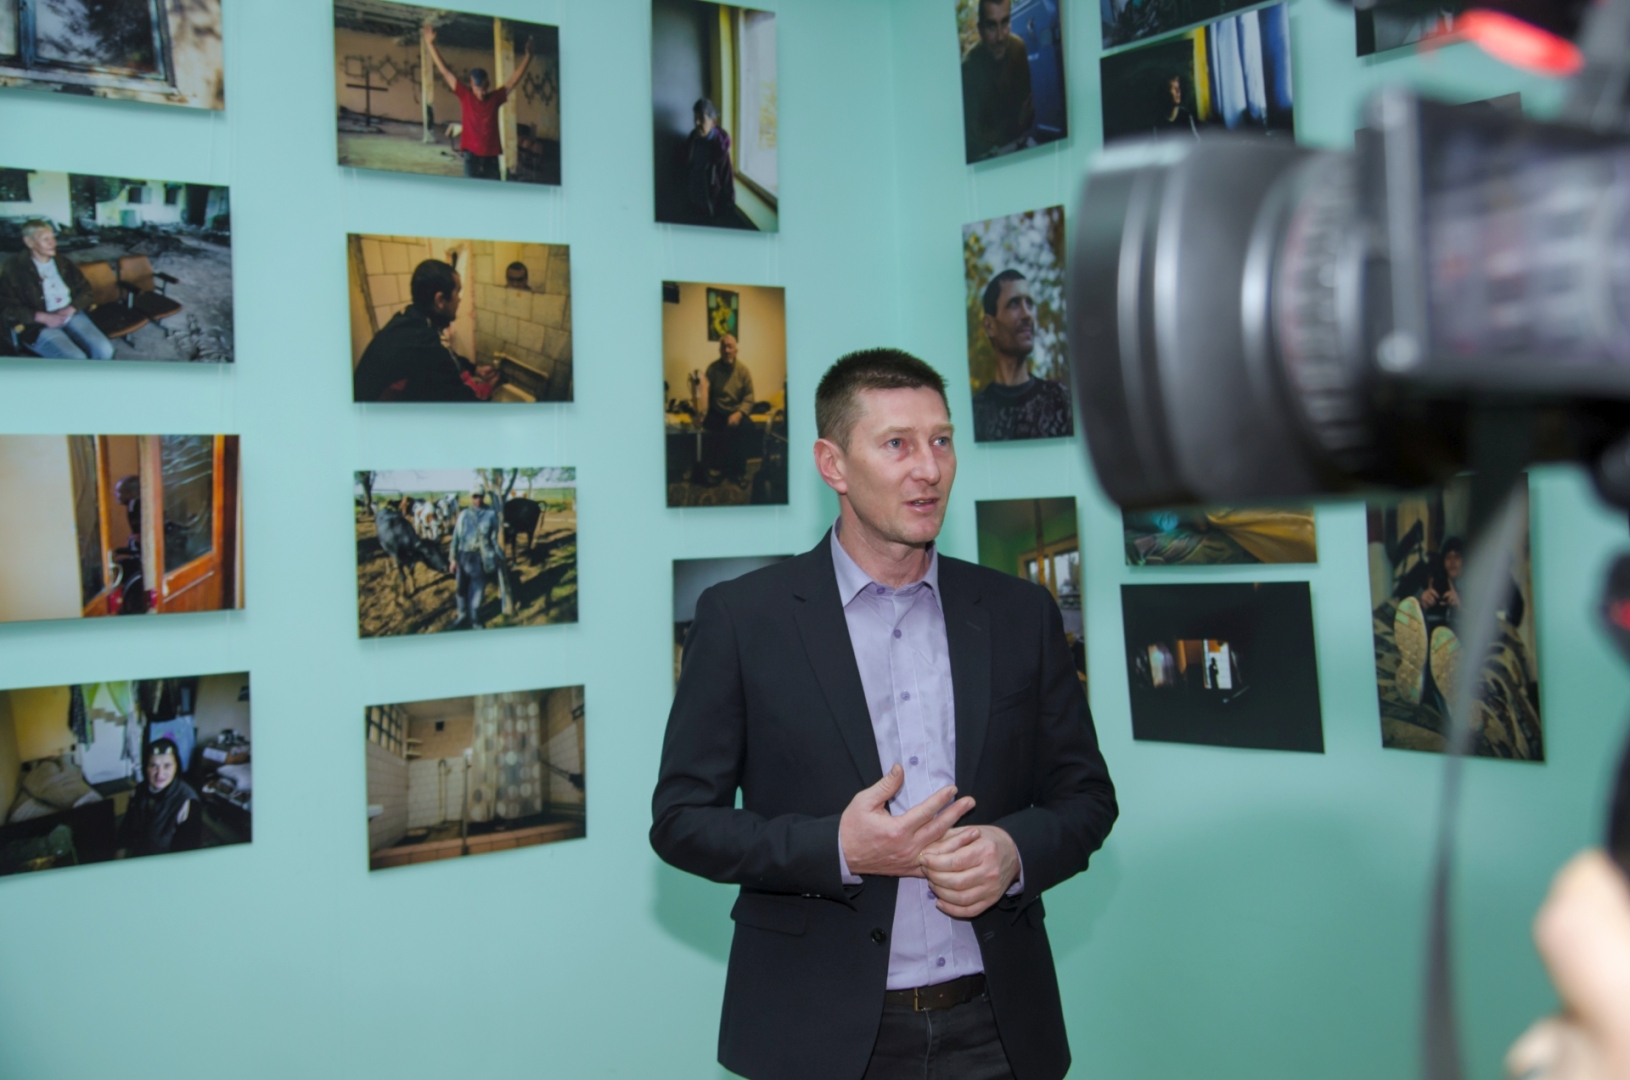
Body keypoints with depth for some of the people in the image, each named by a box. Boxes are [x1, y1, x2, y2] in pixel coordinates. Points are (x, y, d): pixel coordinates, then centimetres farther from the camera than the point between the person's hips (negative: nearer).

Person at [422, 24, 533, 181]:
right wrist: (430, 44, 2)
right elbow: (445, 71, 4)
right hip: (472, 157, -1)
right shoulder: (465, 96, 3)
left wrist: (529, 56, 5)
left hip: (491, 158, 1)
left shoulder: (495, 98, 5)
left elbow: (514, 80, 9)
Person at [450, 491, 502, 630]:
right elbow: (456, 537, 5)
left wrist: (497, 559, -2)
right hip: (463, 556, 3)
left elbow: (494, 538, 0)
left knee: (477, 591, 4)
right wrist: (453, 558, 4)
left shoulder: (491, 514, -2)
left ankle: (475, 620, 19)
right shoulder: (464, 514, 3)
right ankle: (463, 616, 32)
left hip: (481, 559, -3)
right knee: (461, 588, 14)